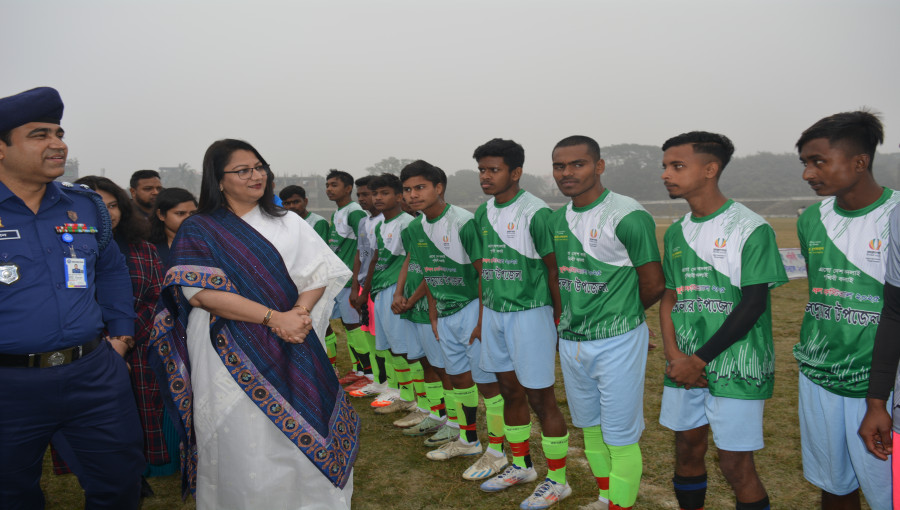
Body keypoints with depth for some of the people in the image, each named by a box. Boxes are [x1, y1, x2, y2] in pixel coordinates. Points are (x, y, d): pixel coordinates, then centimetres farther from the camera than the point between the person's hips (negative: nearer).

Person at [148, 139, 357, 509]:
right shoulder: (199, 231, 1)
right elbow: (199, 293, -11)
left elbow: (319, 273, 7)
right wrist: (274, 317, -17)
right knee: (242, 445, 2)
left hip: (292, 350, 3)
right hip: (231, 356, -2)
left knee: (302, 437, 4)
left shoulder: (289, 224, 12)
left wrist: (300, 311, -15)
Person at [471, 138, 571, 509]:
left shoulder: (535, 213, -14)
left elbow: (554, 268, -12)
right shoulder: (483, 213, 8)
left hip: (530, 314, -7)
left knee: (540, 398, 1)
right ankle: (521, 466, 35)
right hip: (494, 314, 7)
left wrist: (558, 318, -11)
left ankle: (557, 479, 17)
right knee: (510, 391, 17)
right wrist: (482, 314, 15)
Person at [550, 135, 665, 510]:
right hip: (569, 340, 7)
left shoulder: (628, 216, -16)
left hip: (616, 343, -7)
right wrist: (568, 317, 9)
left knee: (620, 437, 2)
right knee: (589, 426, 20)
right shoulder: (557, 219, 6)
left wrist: (620, 314, 4)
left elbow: (654, 285, -10)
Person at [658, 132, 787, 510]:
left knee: (736, 464, 1)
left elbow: (753, 305, -13)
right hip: (684, 366, 6)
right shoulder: (676, 233, 10)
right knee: (688, 449, 15)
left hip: (735, 369, -6)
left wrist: (699, 360, -14)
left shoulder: (751, 229, -10)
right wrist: (674, 355, -4)